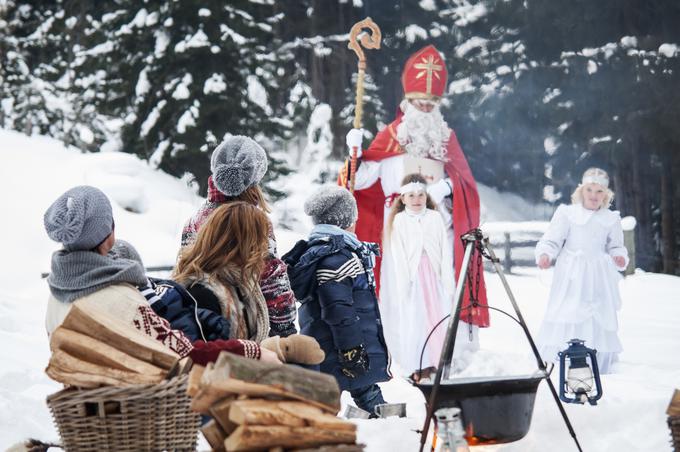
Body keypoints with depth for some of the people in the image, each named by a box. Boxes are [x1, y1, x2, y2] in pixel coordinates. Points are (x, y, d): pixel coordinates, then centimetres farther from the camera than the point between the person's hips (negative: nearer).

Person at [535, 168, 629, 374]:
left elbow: (616, 246, 17)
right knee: (564, 321, -10)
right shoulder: (567, 214, 1)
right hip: (571, 279, -3)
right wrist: (545, 254, -20)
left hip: (598, 281, 3)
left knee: (599, 323, 1)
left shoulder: (611, 219, 11)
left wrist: (619, 256, -5)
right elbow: (551, 240, 0)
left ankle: (598, 371, 10)